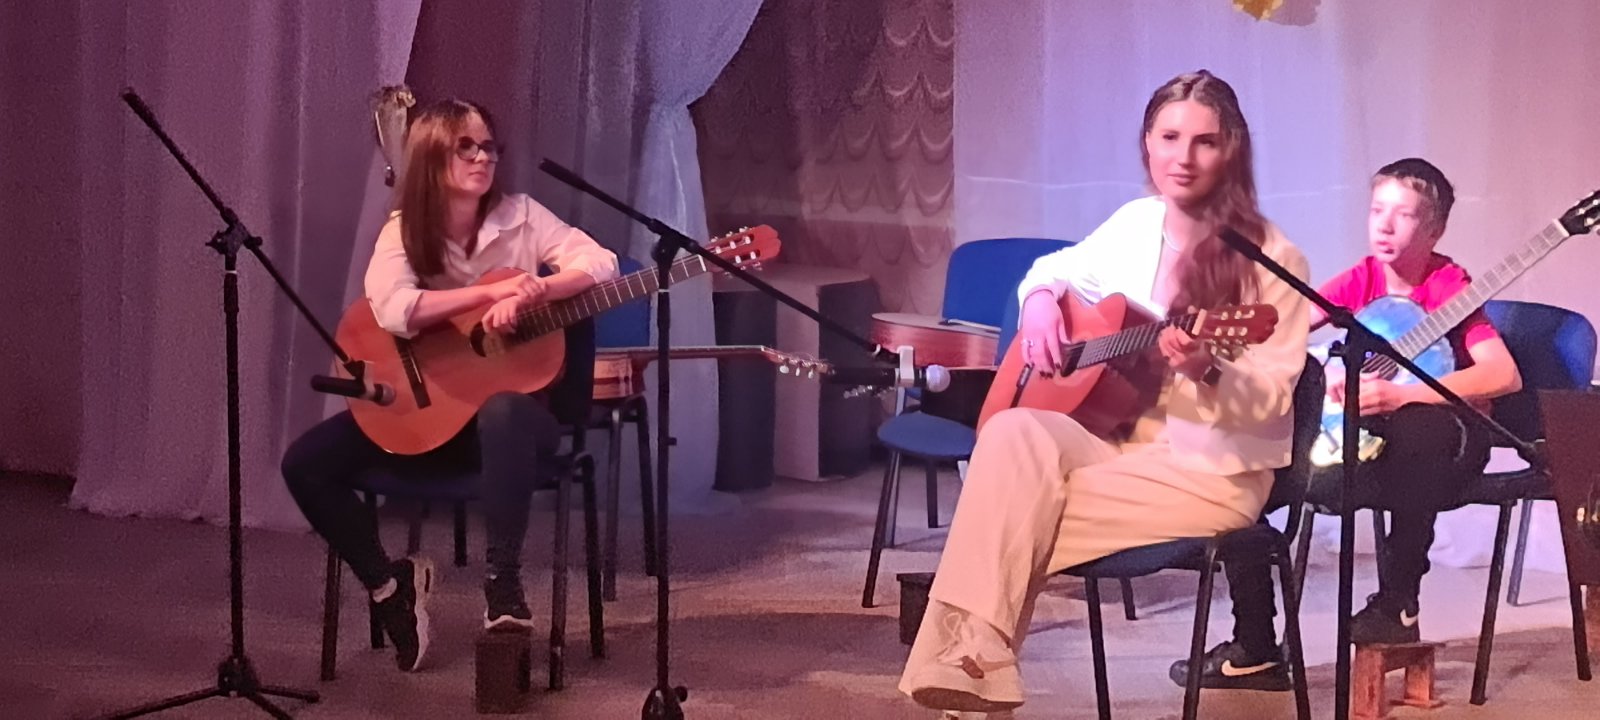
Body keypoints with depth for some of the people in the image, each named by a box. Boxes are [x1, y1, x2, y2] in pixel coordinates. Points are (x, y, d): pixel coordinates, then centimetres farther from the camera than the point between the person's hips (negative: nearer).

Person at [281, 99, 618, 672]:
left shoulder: (520, 217, -2)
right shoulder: (404, 231, -2)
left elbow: (600, 264, -14)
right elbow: (393, 311, -22)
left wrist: (530, 293, -30)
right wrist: (498, 289, -23)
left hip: (510, 397, -2)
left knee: (504, 412, -40)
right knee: (305, 462, -15)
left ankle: (502, 580, -31)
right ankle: (389, 582, 3)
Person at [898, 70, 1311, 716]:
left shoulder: (1270, 260, -11)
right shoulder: (1134, 225, 8)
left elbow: (1273, 399, -14)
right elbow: (1057, 268, 27)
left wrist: (1208, 372, -34)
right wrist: (1041, 299, 3)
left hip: (1212, 468, -6)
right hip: (1118, 434, 6)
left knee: (1019, 521, -26)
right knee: (1013, 433, -27)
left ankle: (972, 658, -10)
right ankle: (970, 665, -31)